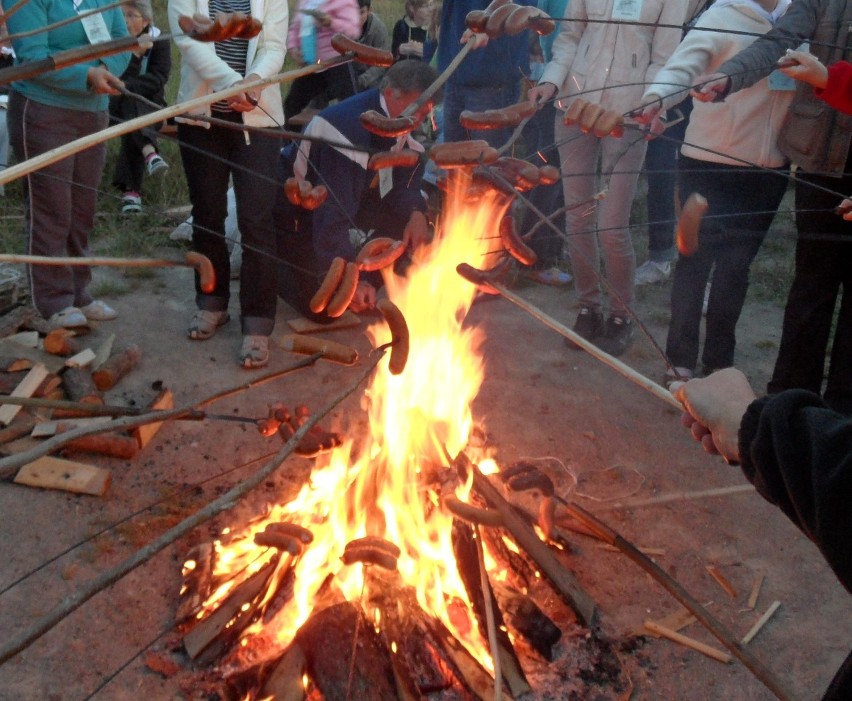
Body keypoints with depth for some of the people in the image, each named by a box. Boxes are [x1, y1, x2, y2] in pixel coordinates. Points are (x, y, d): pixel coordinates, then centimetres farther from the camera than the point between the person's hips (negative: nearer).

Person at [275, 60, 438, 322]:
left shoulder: (400, 121, -8)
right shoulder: (346, 125, -36)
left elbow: (406, 179, -3)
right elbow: (332, 212, -41)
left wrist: (416, 212, -27)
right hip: (295, 207, -8)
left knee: (411, 217, -14)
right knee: (324, 308, -14)